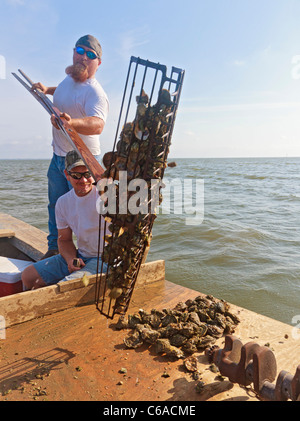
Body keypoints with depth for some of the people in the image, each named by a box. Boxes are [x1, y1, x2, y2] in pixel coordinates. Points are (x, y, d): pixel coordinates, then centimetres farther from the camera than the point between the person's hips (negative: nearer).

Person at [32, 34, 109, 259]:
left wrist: (72, 122, -57)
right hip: (58, 157, 9)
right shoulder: (69, 77, 6)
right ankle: (54, 249, 35)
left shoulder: (95, 93, -21)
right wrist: (48, 89, 26)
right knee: (55, 206, 17)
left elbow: (97, 124, -41)